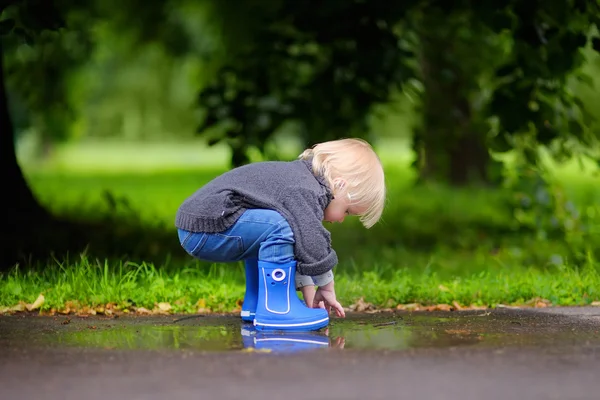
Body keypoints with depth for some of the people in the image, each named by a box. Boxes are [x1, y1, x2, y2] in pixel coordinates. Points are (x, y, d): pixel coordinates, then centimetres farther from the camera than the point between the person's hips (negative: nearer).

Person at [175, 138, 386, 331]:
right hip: (205, 227, -11)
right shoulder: (304, 191, -17)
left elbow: (301, 245, 21)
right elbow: (313, 246, -20)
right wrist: (327, 287, -4)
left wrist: (308, 291, 20)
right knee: (278, 228, -22)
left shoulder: (302, 180, 17)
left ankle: (254, 305, 25)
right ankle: (275, 309, -15)